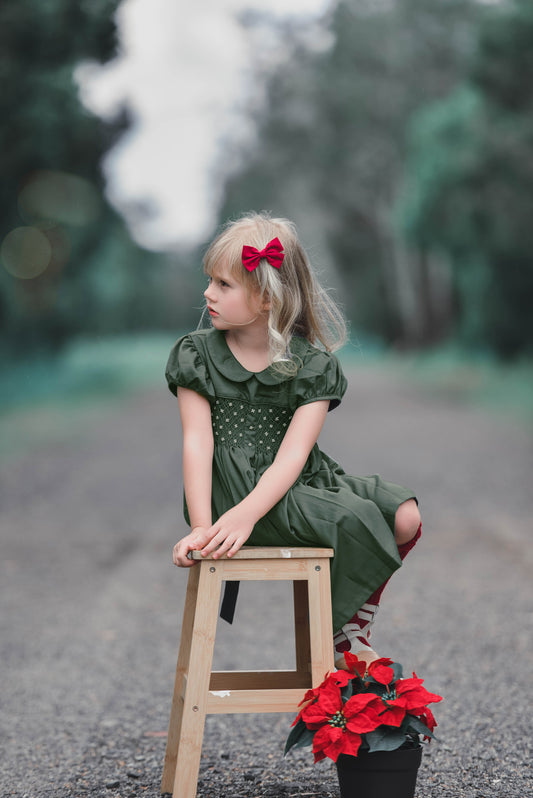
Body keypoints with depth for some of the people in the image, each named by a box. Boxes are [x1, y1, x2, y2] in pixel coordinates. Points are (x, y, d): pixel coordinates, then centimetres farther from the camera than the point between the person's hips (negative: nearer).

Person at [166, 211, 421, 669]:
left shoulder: (312, 364, 0)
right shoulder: (196, 355, 3)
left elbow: (293, 453, -12)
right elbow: (197, 443, -6)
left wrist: (244, 515, -29)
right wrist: (201, 526, -20)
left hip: (297, 483, 3)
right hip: (233, 488, -3)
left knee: (404, 517, -17)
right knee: (354, 521, -26)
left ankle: (354, 628, 6)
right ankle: (334, 639, -2)